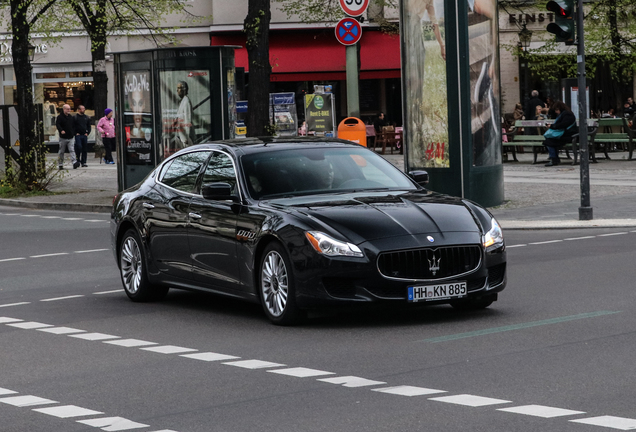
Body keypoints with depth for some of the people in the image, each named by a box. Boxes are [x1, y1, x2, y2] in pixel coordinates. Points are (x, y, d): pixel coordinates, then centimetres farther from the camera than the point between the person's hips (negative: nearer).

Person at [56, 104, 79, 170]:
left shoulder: (71, 117, 13)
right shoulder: (60, 117, -5)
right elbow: (57, 124, -19)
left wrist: (74, 133, 19)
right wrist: (61, 130, -34)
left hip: (71, 137, 4)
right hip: (63, 138, -3)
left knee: (72, 150, -9)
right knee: (61, 151, 6)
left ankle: (74, 162, -20)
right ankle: (60, 164, 15)